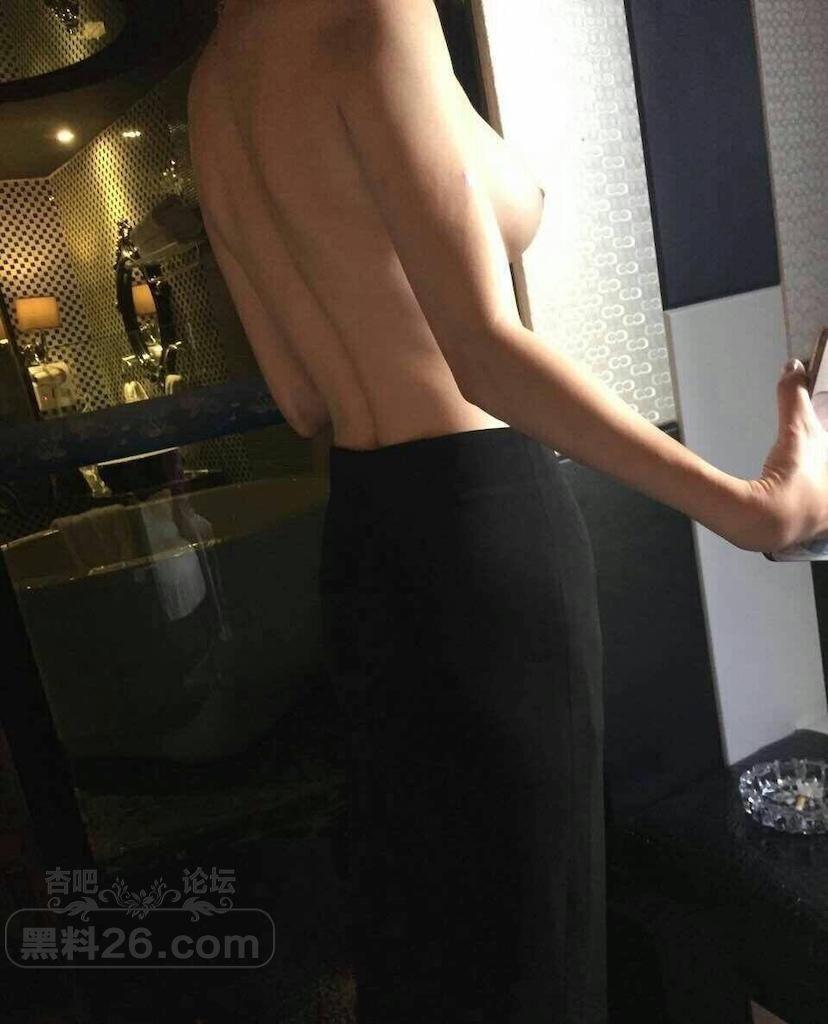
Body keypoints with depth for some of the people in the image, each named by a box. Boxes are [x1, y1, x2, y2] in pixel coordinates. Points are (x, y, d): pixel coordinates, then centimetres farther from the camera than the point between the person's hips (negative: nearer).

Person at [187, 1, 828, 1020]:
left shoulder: (212, 87, 12)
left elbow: (301, 400, 11)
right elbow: (487, 353, -24)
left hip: (363, 524, 8)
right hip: (486, 520, -8)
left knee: (421, 904, 25)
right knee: (523, 909, 13)